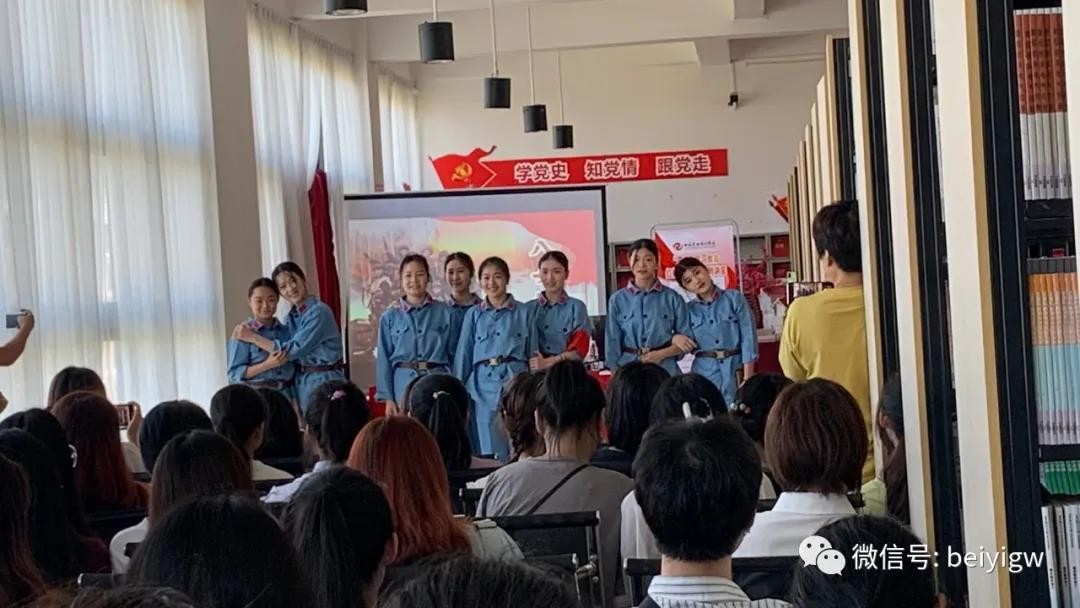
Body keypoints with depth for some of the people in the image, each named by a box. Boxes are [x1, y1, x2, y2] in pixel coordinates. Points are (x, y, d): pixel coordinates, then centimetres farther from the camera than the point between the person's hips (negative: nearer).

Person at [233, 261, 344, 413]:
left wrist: (252, 337, -14)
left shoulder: (319, 312, -13)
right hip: (302, 384, 7)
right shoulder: (291, 317, 11)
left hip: (324, 382, -7)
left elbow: (293, 350, -18)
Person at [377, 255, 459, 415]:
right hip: (404, 385, 0)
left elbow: (454, 355, 7)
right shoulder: (390, 317, 5)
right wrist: (387, 397, 0)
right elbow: (384, 359, 5)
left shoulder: (445, 313, 5)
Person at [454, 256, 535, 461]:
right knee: (490, 452, 1)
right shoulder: (474, 315, 11)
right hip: (484, 384, 1)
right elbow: (463, 355, 11)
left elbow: (533, 352, 8)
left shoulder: (524, 312, 8)